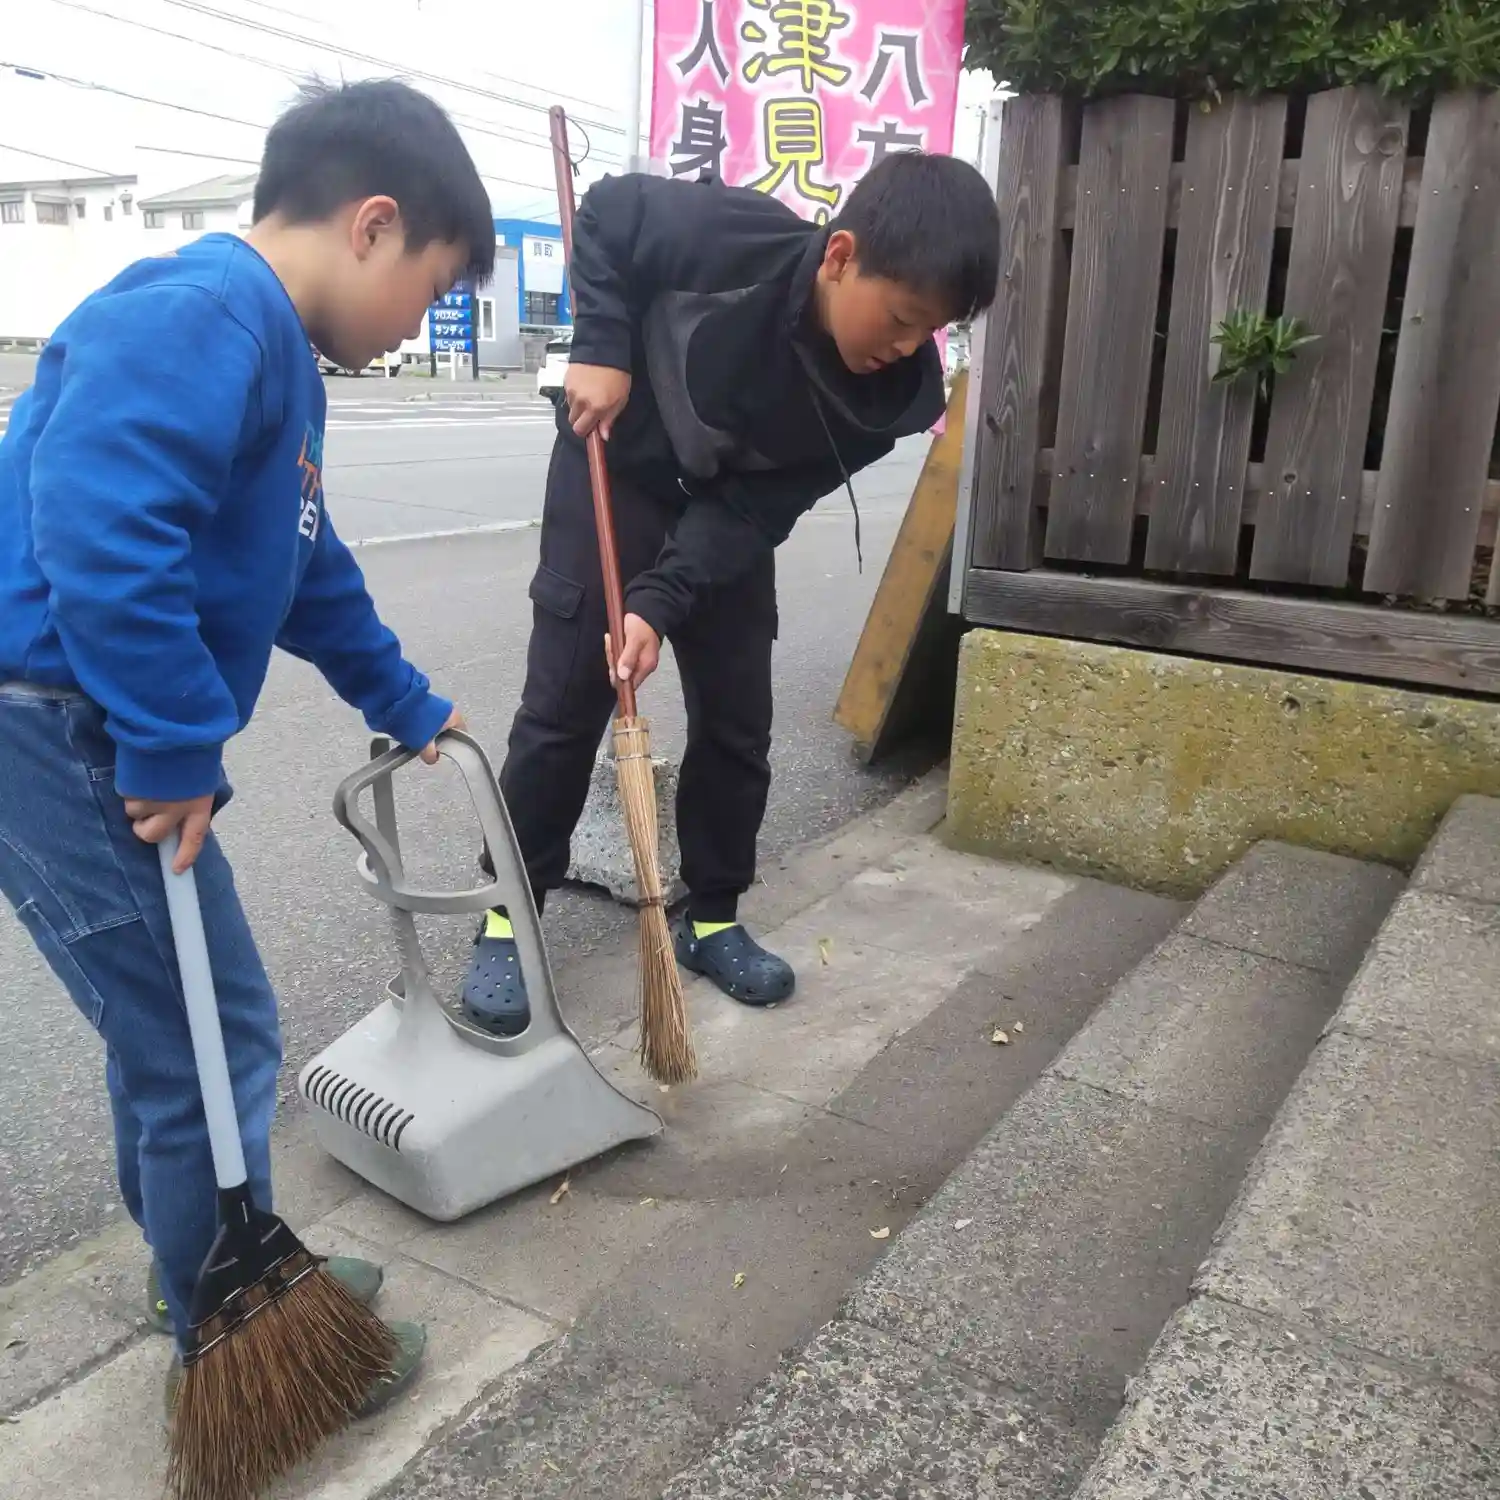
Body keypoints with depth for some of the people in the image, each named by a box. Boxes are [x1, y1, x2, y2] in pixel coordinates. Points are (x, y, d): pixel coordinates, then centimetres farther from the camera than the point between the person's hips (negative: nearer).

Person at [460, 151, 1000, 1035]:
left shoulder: (897, 392, -21)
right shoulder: (734, 240, -31)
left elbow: (762, 507, -20)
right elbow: (607, 212, -11)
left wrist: (661, 602, -28)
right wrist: (604, 346, -22)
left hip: (730, 511, 4)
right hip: (617, 469, -3)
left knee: (738, 720, 3)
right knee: (564, 706, -4)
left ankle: (712, 918, 20)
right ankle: (507, 920, 9)